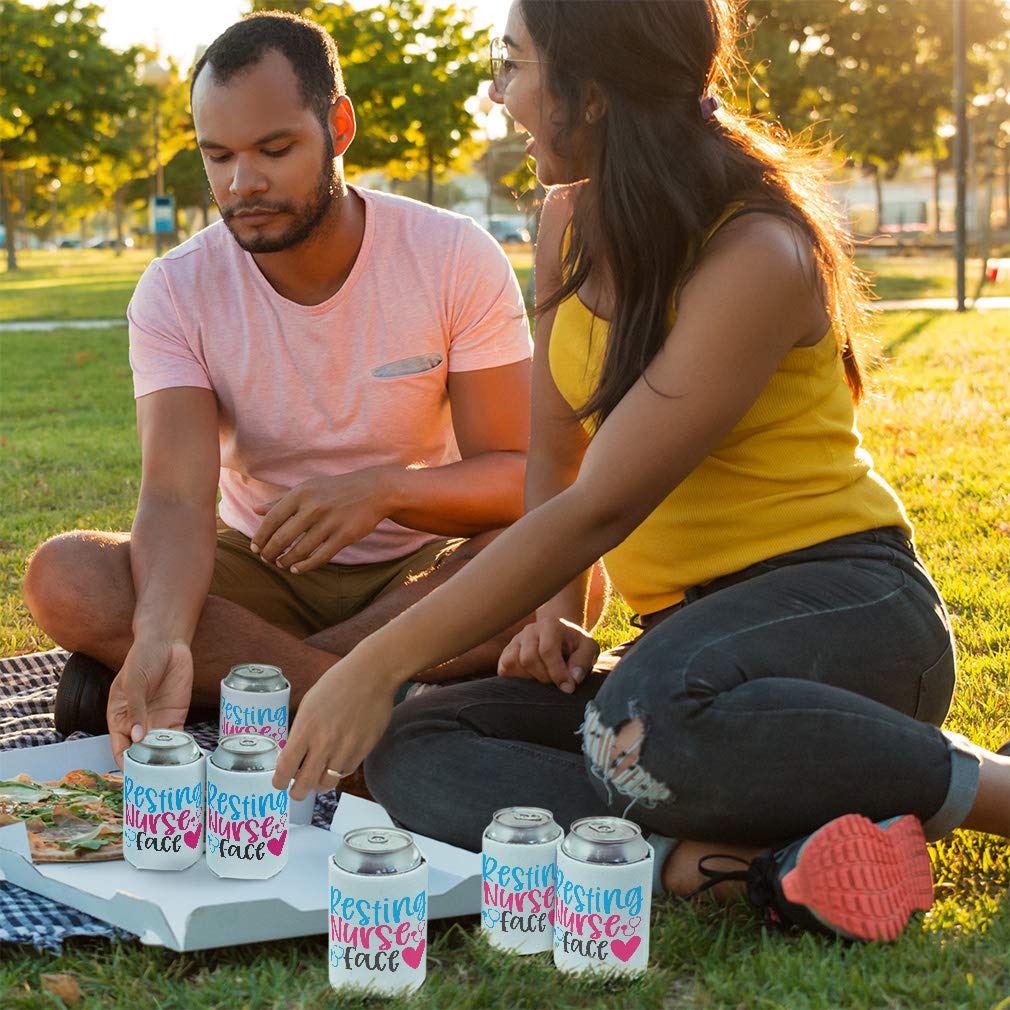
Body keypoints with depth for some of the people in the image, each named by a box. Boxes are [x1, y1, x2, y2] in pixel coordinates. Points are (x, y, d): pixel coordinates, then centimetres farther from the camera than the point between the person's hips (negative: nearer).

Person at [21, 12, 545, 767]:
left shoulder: (457, 258, -11)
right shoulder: (175, 292, -10)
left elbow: (520, 477, -13)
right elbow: (176, 499, -22)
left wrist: (387, 488, -33)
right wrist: (162, 638, -43)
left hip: (423, 572, 0)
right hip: (264, 572, 1)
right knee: (64, 578, -25)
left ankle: (232, 677, -25)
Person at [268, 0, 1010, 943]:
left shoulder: (758, 254, -19)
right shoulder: (572, 220, 7)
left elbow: (599, 508, -24)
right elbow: (554, 452, 15)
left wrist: (380, 662, -24)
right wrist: (556, 616, -3)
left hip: (845, 608, -7)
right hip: (686, 627, 8)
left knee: (643, 722, -40)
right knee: (411, 753, -13)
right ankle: (775, 859, -28)